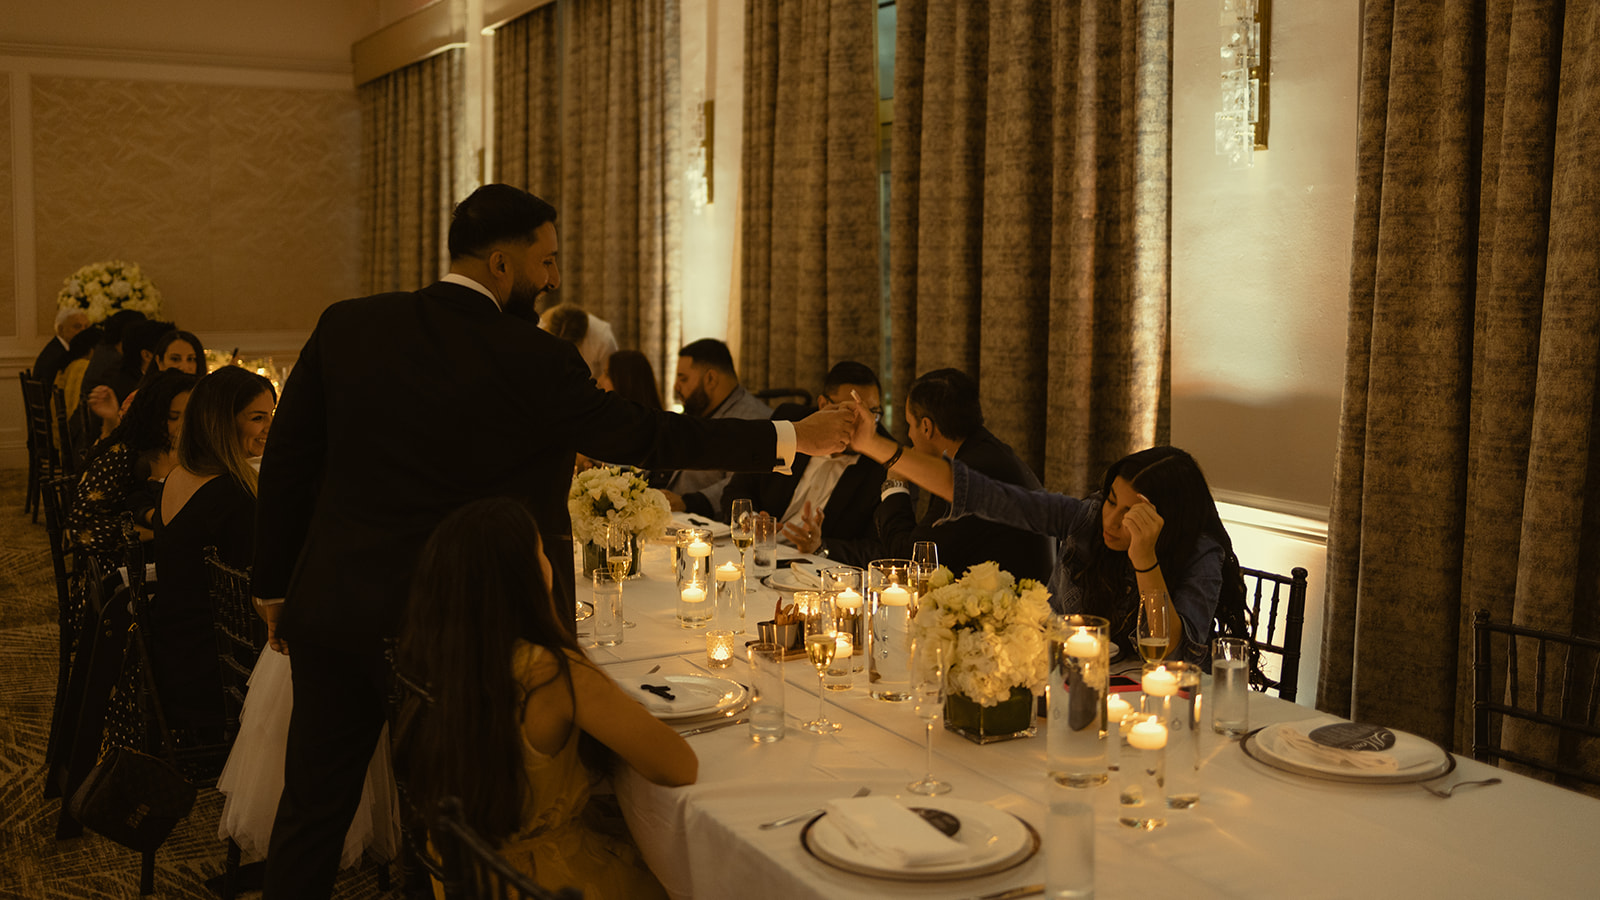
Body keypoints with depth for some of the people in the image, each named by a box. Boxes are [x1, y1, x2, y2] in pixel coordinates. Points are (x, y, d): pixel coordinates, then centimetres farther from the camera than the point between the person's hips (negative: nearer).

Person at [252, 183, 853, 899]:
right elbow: (646, 438, -6)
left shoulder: (346, 325, 0)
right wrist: (792, 438, 3)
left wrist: (275, 586, 16)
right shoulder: (533, 362, -14)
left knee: (314, 802, 16)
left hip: (328, 603, 5)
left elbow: (287, 459, 5)